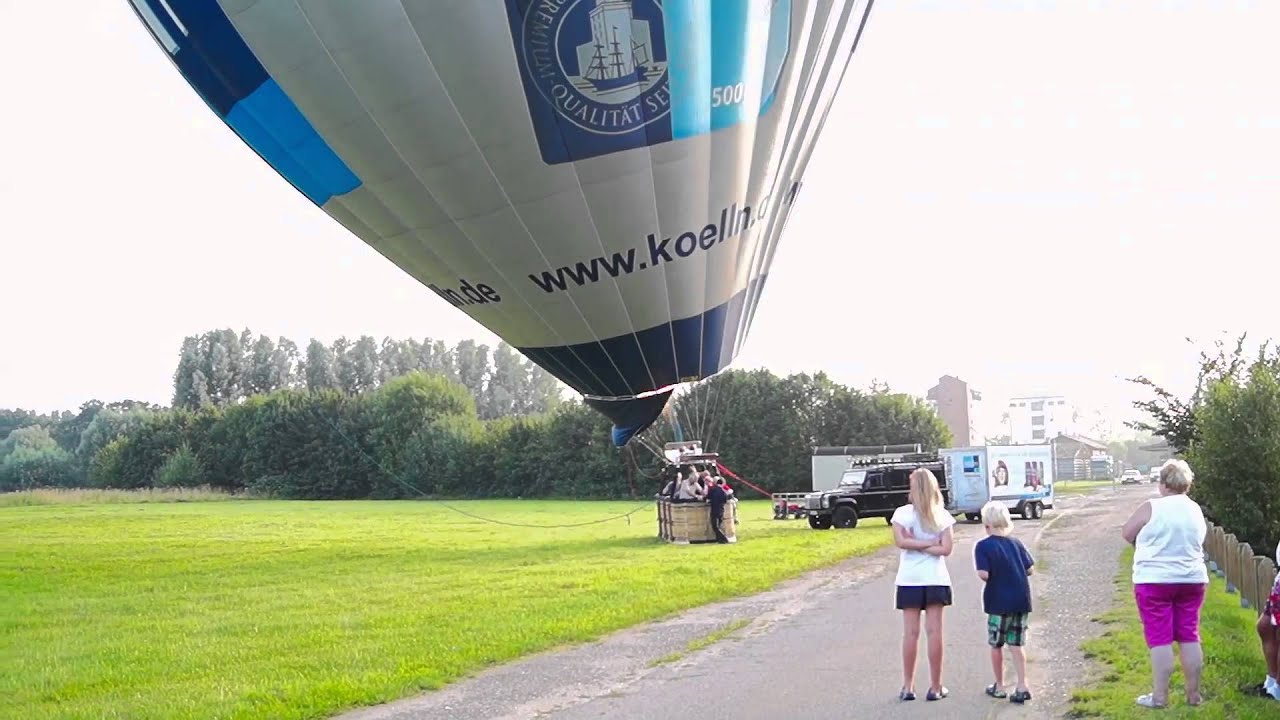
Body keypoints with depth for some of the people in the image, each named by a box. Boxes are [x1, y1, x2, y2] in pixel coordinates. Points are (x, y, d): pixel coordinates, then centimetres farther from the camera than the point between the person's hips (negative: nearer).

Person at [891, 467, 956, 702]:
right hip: (936, 579, 1)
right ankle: (935, 687, 7)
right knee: (934, 631, 3)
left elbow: (901, 541, -17)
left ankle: (908, 687, 6)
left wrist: (916, 544, -5)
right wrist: (931, 544, -3)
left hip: (910, 579, -1)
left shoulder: (902, 513, -6)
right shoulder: (942, 516, 0)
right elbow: (945, 548, -7)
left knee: (911, 632, 3)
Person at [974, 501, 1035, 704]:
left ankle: (999, 686, 21)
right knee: (1015, 645, 10)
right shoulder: (1016, 543, 4)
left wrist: (995, 579, 3)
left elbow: (983, 574, -19)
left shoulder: (983, 546, -10)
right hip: (1021, 600, 4)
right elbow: (1030, 569, 4)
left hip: (999, 602, -4)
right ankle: (1022, 687, 3)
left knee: (996, 645, 12)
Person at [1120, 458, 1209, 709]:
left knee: (1160, 639, -2)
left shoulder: (1152, 508, -12)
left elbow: (1127, 534, 0)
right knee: (1190, 637, 10)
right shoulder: (1196, 510, 6)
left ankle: (1160, 696, -1)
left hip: (1155, 581, -5)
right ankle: (1193, 694, 15)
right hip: (1192, 580, 5)